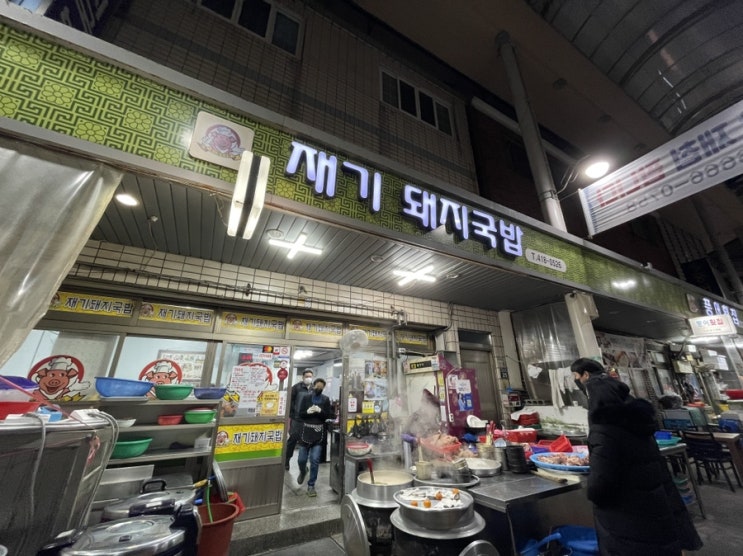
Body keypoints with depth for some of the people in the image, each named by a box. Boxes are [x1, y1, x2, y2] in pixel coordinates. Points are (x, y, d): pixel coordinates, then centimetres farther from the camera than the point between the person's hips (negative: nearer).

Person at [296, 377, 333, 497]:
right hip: (306, 432, 1)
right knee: (301, 459, 10)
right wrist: (308, 412, -20)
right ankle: (303, 471, 44)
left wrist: (320, 411, -20)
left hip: (319, 433, -1)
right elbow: (299, 414, -1)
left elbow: (329, 415, -3)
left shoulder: (326, 400, 0)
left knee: (315, 460, 0)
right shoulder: (305, 398, 1)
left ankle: (311, 486, 18)